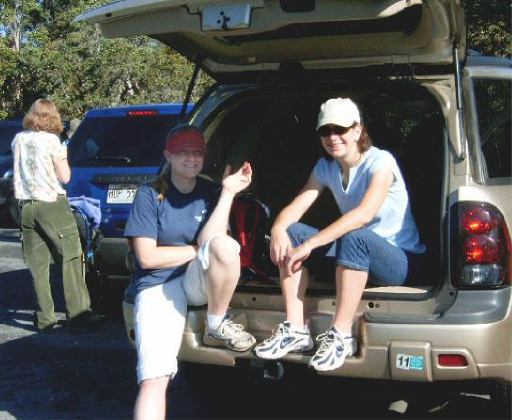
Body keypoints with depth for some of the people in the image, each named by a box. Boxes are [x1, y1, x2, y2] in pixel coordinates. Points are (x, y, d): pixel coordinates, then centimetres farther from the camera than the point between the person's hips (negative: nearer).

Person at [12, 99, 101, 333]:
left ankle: (44, 319, 8)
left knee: (37, 265, 7)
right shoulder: (51, 140, -7)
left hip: (27, 206, 5)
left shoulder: (18, 139, 9)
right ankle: (78, 313, 1)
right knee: (70, 258, 1)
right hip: (52, 204, -5)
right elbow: (65, 177, -6)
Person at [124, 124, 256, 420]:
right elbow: (147, 257, -9)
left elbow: (209, 240, -11)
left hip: (199, 281, 2)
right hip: (158, 286, -2)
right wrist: (199, 250, -6)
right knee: (154, 380, -23)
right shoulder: (150, 195, -2)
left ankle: (216, 327, -10)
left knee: (225, 245, -32)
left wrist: (228, 193, -16)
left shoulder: (210, 192, 6)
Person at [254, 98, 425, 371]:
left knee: (354, 237, -38)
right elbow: (297, 206, -6)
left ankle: (342, 335, -31)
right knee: (291, 233, -13)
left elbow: (364, 214, -33)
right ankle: (295, 330, -16)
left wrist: (311, 243, -38)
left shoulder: (380, 162, -18)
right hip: (354, 254, 6)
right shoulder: (326, 167, 4)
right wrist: (278, 229, -29)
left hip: (400, 260, -6)